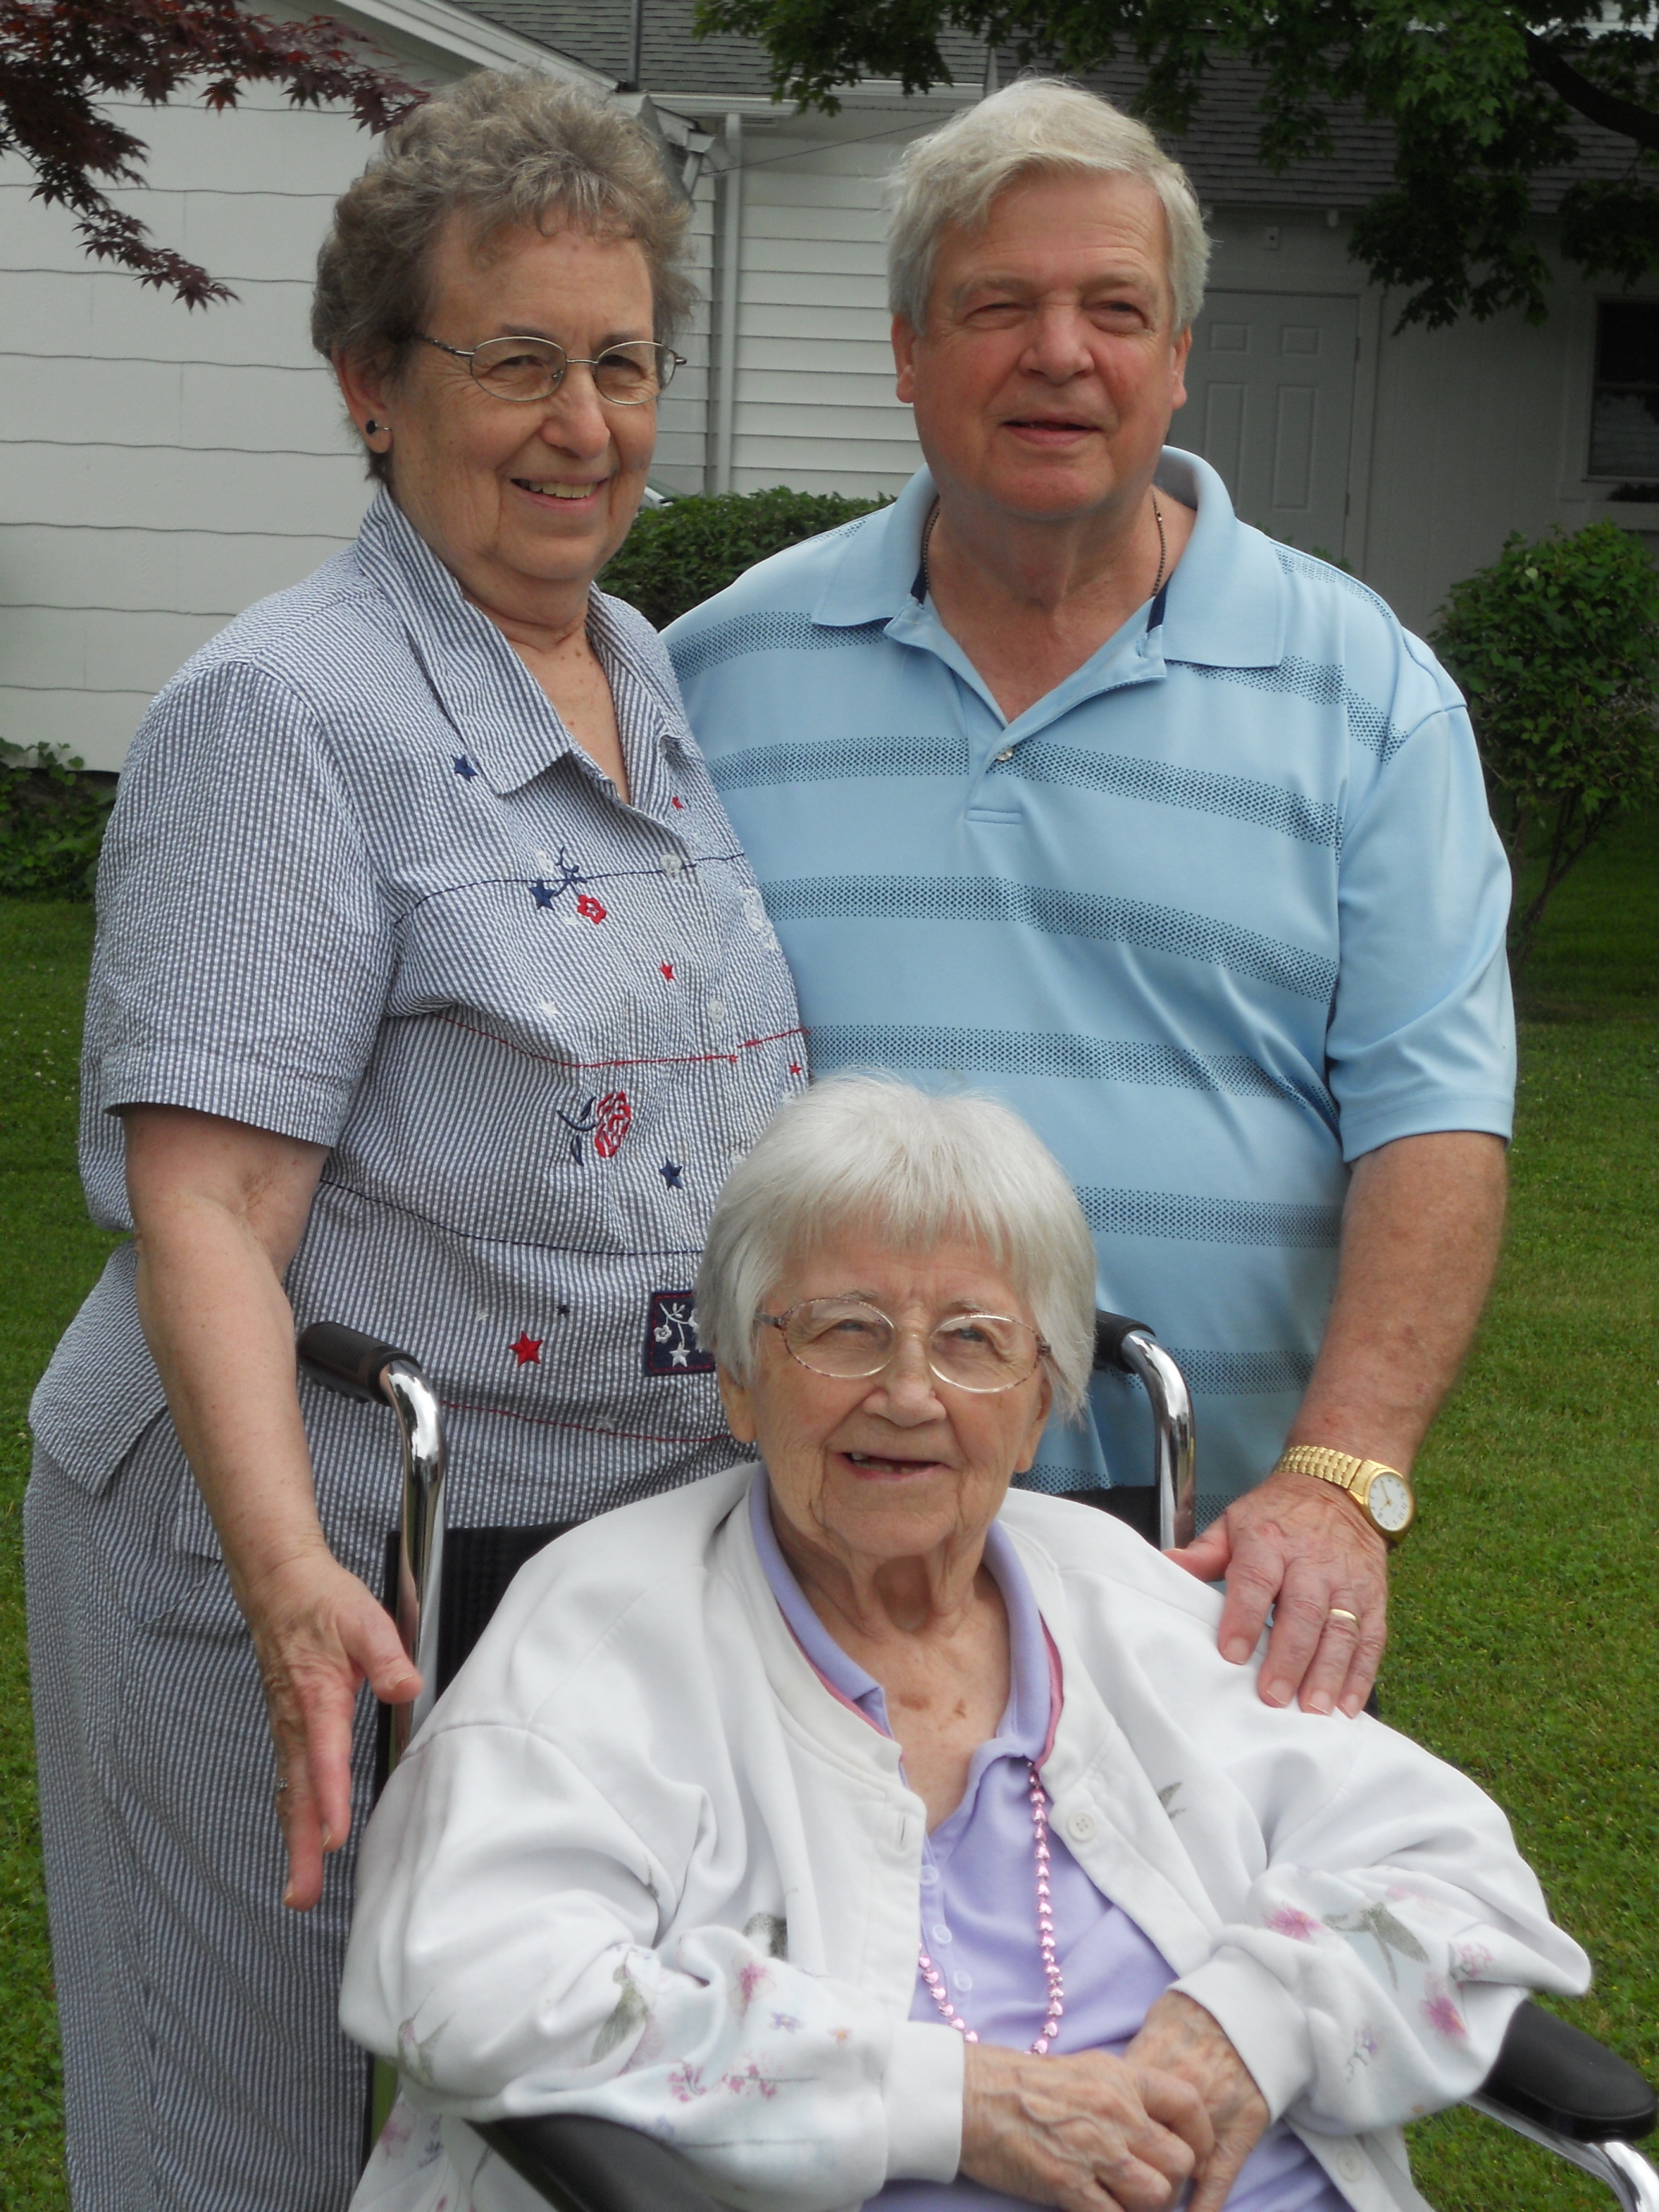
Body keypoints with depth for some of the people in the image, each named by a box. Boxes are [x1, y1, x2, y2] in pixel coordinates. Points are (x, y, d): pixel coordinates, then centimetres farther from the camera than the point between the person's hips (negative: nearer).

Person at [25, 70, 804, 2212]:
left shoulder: (661, 686, 11)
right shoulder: (285, 714, -12)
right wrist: (291, 1584, -31)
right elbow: (204, 1210, -19)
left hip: (629, 1558, 7)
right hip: (327, 1587, -7)